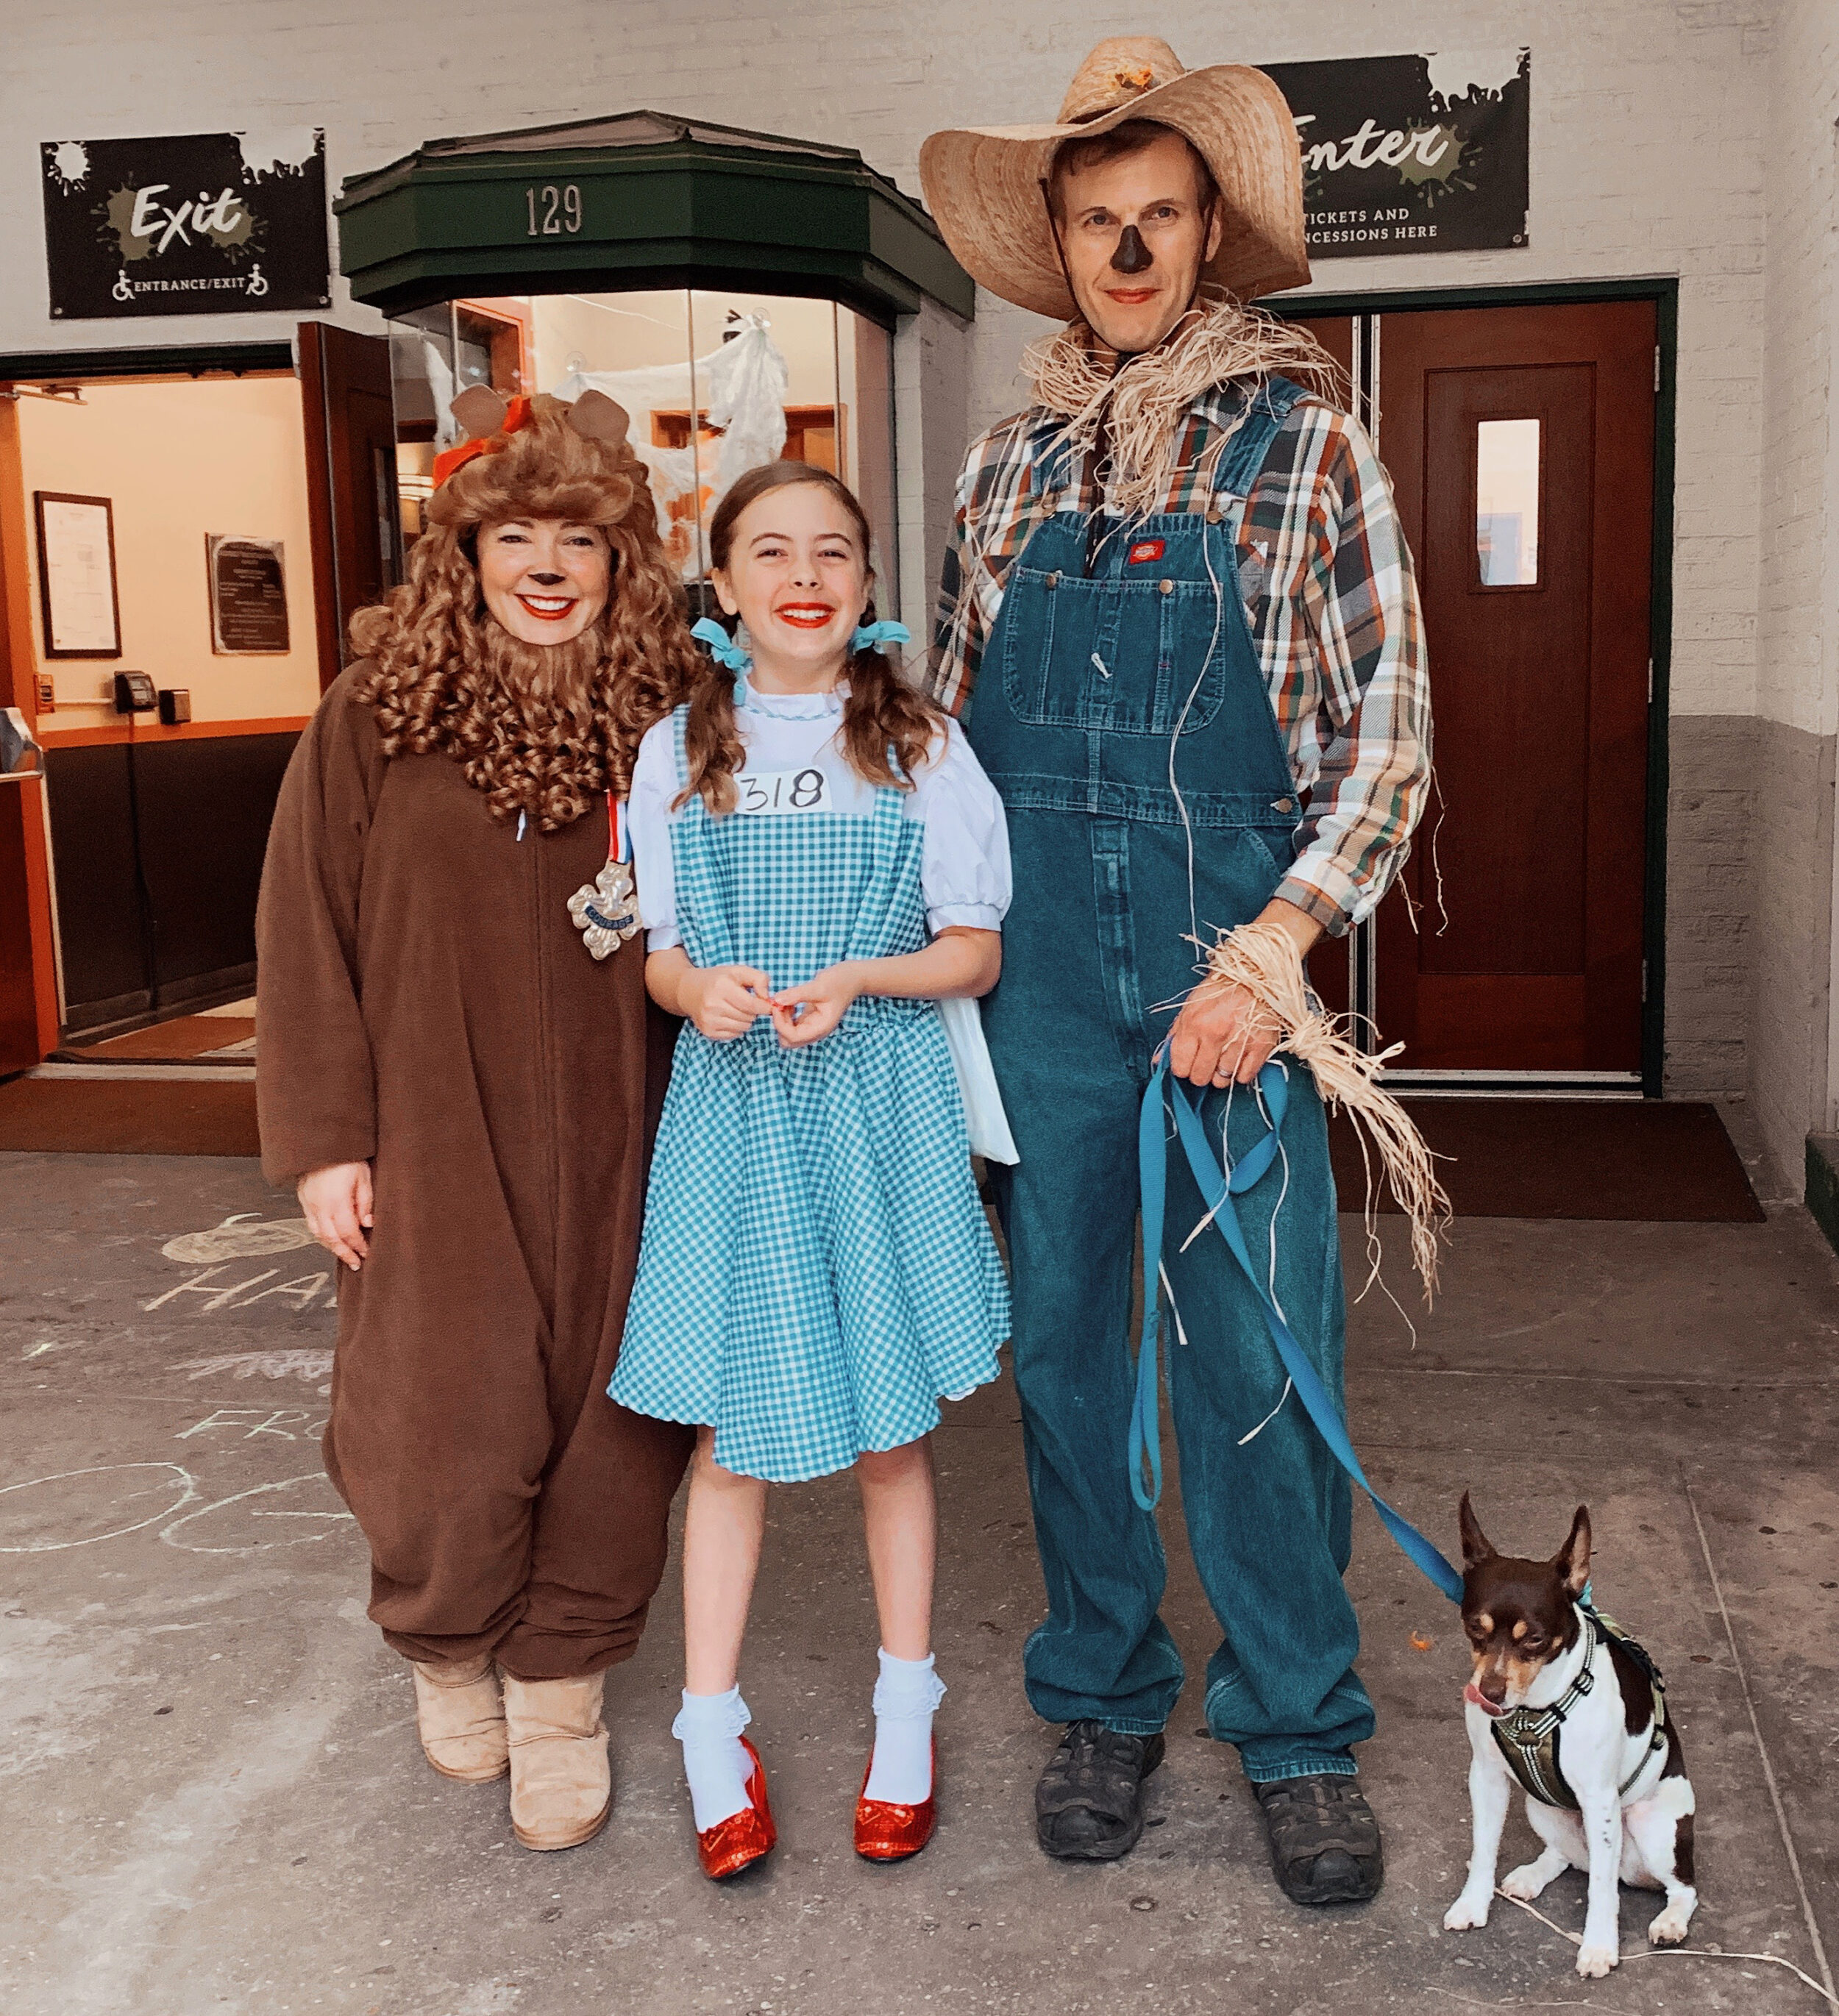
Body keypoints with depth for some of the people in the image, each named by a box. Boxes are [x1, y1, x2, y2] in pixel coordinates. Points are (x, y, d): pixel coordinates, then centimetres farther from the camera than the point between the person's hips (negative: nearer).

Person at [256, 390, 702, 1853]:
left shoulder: (669, 719, 2)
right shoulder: (375, 718, -1)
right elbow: (306, 936, -1)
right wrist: (324, 1138, -4)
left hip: (617, 1151, 1)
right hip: (437, 1148, -1)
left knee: (607, 1428, 7)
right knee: (447, 1426, 4)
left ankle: (561, 1689, 28)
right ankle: (448, 1649, 34)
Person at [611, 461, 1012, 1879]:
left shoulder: (921, 746, 0)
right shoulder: (680, 751, 5)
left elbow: (976, 952, 0)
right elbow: (657, 952, 7)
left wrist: (858, 979, -18)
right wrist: (700, 988, -17)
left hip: (882, 1111, -1)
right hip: (733, 1112, 1)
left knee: (894, 1428, 10)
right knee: (733, 1429, 6)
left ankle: (907, 1715, 28)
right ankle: (713, 1732, 22)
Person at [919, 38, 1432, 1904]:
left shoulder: (1306, 447, 1)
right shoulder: (1005, 470, 10)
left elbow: (1384, 735, -2)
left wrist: (1270, 957, -12)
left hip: (1230, 973, -3)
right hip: (1036, 980, 3)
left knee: (1261, 1363, 1)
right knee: (1061, 1344, 10)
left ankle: (1299, 1731, 20)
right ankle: (1103, 1698, 28)